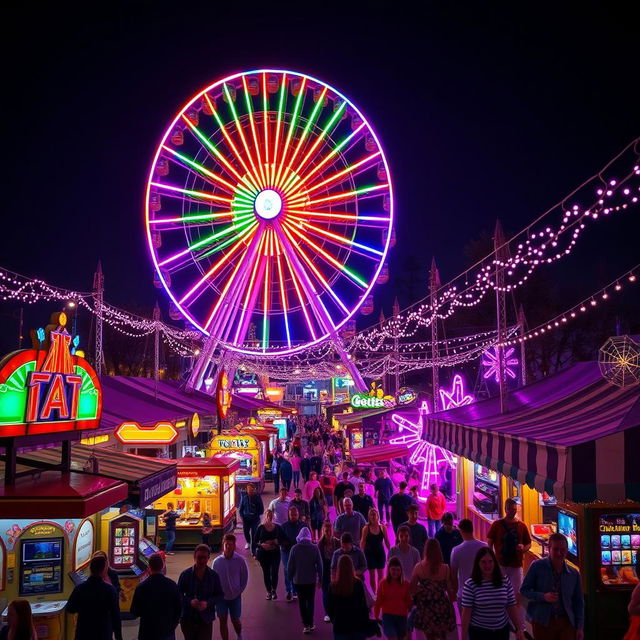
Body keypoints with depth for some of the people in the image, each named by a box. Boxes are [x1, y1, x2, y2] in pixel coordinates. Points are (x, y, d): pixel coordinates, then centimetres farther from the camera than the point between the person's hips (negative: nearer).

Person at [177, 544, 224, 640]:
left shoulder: (213, 575, -1)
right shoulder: (185, 574, -4)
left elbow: (220, 595, 3)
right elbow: (178, 593, 1)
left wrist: (208, 603, -14)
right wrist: (190, 601, -18)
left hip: (206, 619, -1)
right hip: (187, 618, 1)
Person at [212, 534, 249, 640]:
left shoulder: (240, 560, -13)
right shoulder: (217, 561, -10)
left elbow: (245, 577, -1)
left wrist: (239, 590, -3)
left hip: (235, 596, -1)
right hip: (221, 596, 1)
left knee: (235, 620, 11)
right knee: (223, 620, 3)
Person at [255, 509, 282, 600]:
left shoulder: (277, 527, 2)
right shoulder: (261, 528, -2)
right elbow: (255, 542, -1)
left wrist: (277, 542, -10)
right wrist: (262, 545, -20)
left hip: (275, 553, 0)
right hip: (263, 553, 0)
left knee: (274, 572, -8)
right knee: (266, 573, 7)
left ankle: (274, 590, 15)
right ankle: (269, 592, 24)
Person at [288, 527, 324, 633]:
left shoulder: (294, 548, -10)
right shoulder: (314, 548, -9)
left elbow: (290, 565, -7)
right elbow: (319, 564, -6)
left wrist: (290, 577, 7)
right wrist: (320, 578, 5)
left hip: (298, 580, -1)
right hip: (311, 579, 1)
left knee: (302, 602, 9)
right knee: (310, 601, 14)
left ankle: (306, 625, 5)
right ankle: (310, 624, 15)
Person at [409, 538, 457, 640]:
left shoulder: (418, 567, -11)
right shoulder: (445, 568, -13)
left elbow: (412, 589, -7)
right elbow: (450, 589, -5)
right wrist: (450, 604, 11)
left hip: (425, 608, 1)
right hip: (442, 607, -1)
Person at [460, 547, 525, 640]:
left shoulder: (505, 581, -5)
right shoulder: (470, 585, -15)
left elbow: (512, 607, 2)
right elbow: (466, 612, -12)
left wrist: (519, 629, 0)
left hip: (502, 631, 3)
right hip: (478, 632, -3)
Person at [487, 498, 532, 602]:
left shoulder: (521, 526, 4)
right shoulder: (497, 524, -1)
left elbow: (528, 544, 11)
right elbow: (489, 543, 2)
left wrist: (523, 548, -11)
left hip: (516, 565, 1)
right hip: (500, 564, -1)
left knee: (516, 592, 5)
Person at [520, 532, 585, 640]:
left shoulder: (574, 573, 5)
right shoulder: (537, 566, -6)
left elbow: (578, 602, 10)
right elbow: (524, 590, -2)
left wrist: (580, 627, 5)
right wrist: (543, 596, -18)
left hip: (566, 622, 2)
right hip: (542, 622, -2)